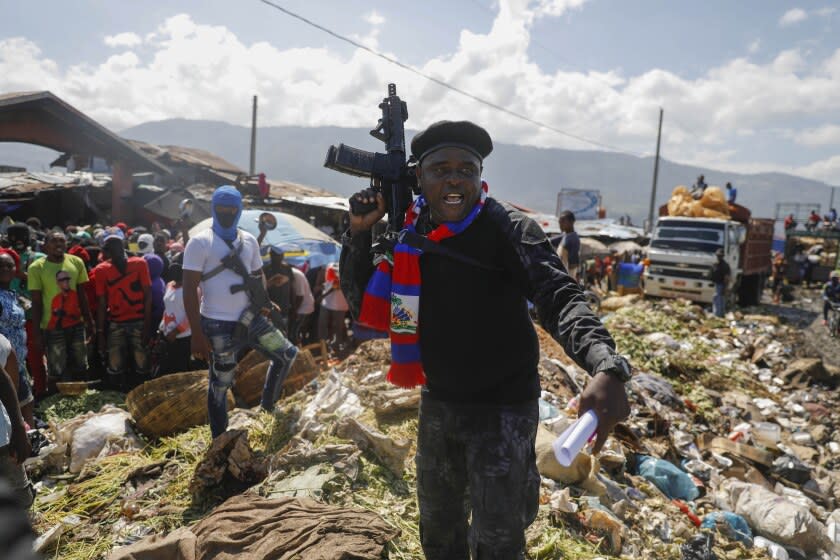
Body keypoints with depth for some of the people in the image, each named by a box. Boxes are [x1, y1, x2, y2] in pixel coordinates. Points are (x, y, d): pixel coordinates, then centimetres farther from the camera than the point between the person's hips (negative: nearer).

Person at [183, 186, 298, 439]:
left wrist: (262, 299, 2)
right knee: (220, 384, 3)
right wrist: (197, 333, -15)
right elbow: (190, 289, -11)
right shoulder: (200, 243, -8)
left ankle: (268, 406, 26)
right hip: (218, 325, -6)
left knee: (288, 354, 7)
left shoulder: (249, 241, 10)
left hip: (250, 318, 6)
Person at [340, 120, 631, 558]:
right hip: (437, 404, 5)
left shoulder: (508, 230, -18)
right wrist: (359, 232, -12)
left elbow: (560, 298, -30)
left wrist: (606, 367, -49)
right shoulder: (409, 234, -1)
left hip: (503, 408, -5)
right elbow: (362, 302, 2)